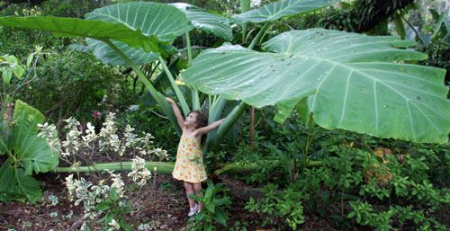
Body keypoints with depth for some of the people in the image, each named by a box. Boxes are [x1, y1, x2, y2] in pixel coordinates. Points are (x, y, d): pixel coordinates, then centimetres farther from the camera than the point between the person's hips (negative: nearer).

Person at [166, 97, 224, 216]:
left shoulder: (198, 132, -18)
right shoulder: (184, 129, -3)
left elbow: (211, 126, -25)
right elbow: (178, 116, -4)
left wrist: (226, 119, -31)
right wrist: (172, 103, -3)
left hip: (195, 163, -5)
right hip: (184, 163, 5)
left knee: (197, 187, 4)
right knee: (187, 186, 13)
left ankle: (200, 209, 19)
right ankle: (192, 207, 29)